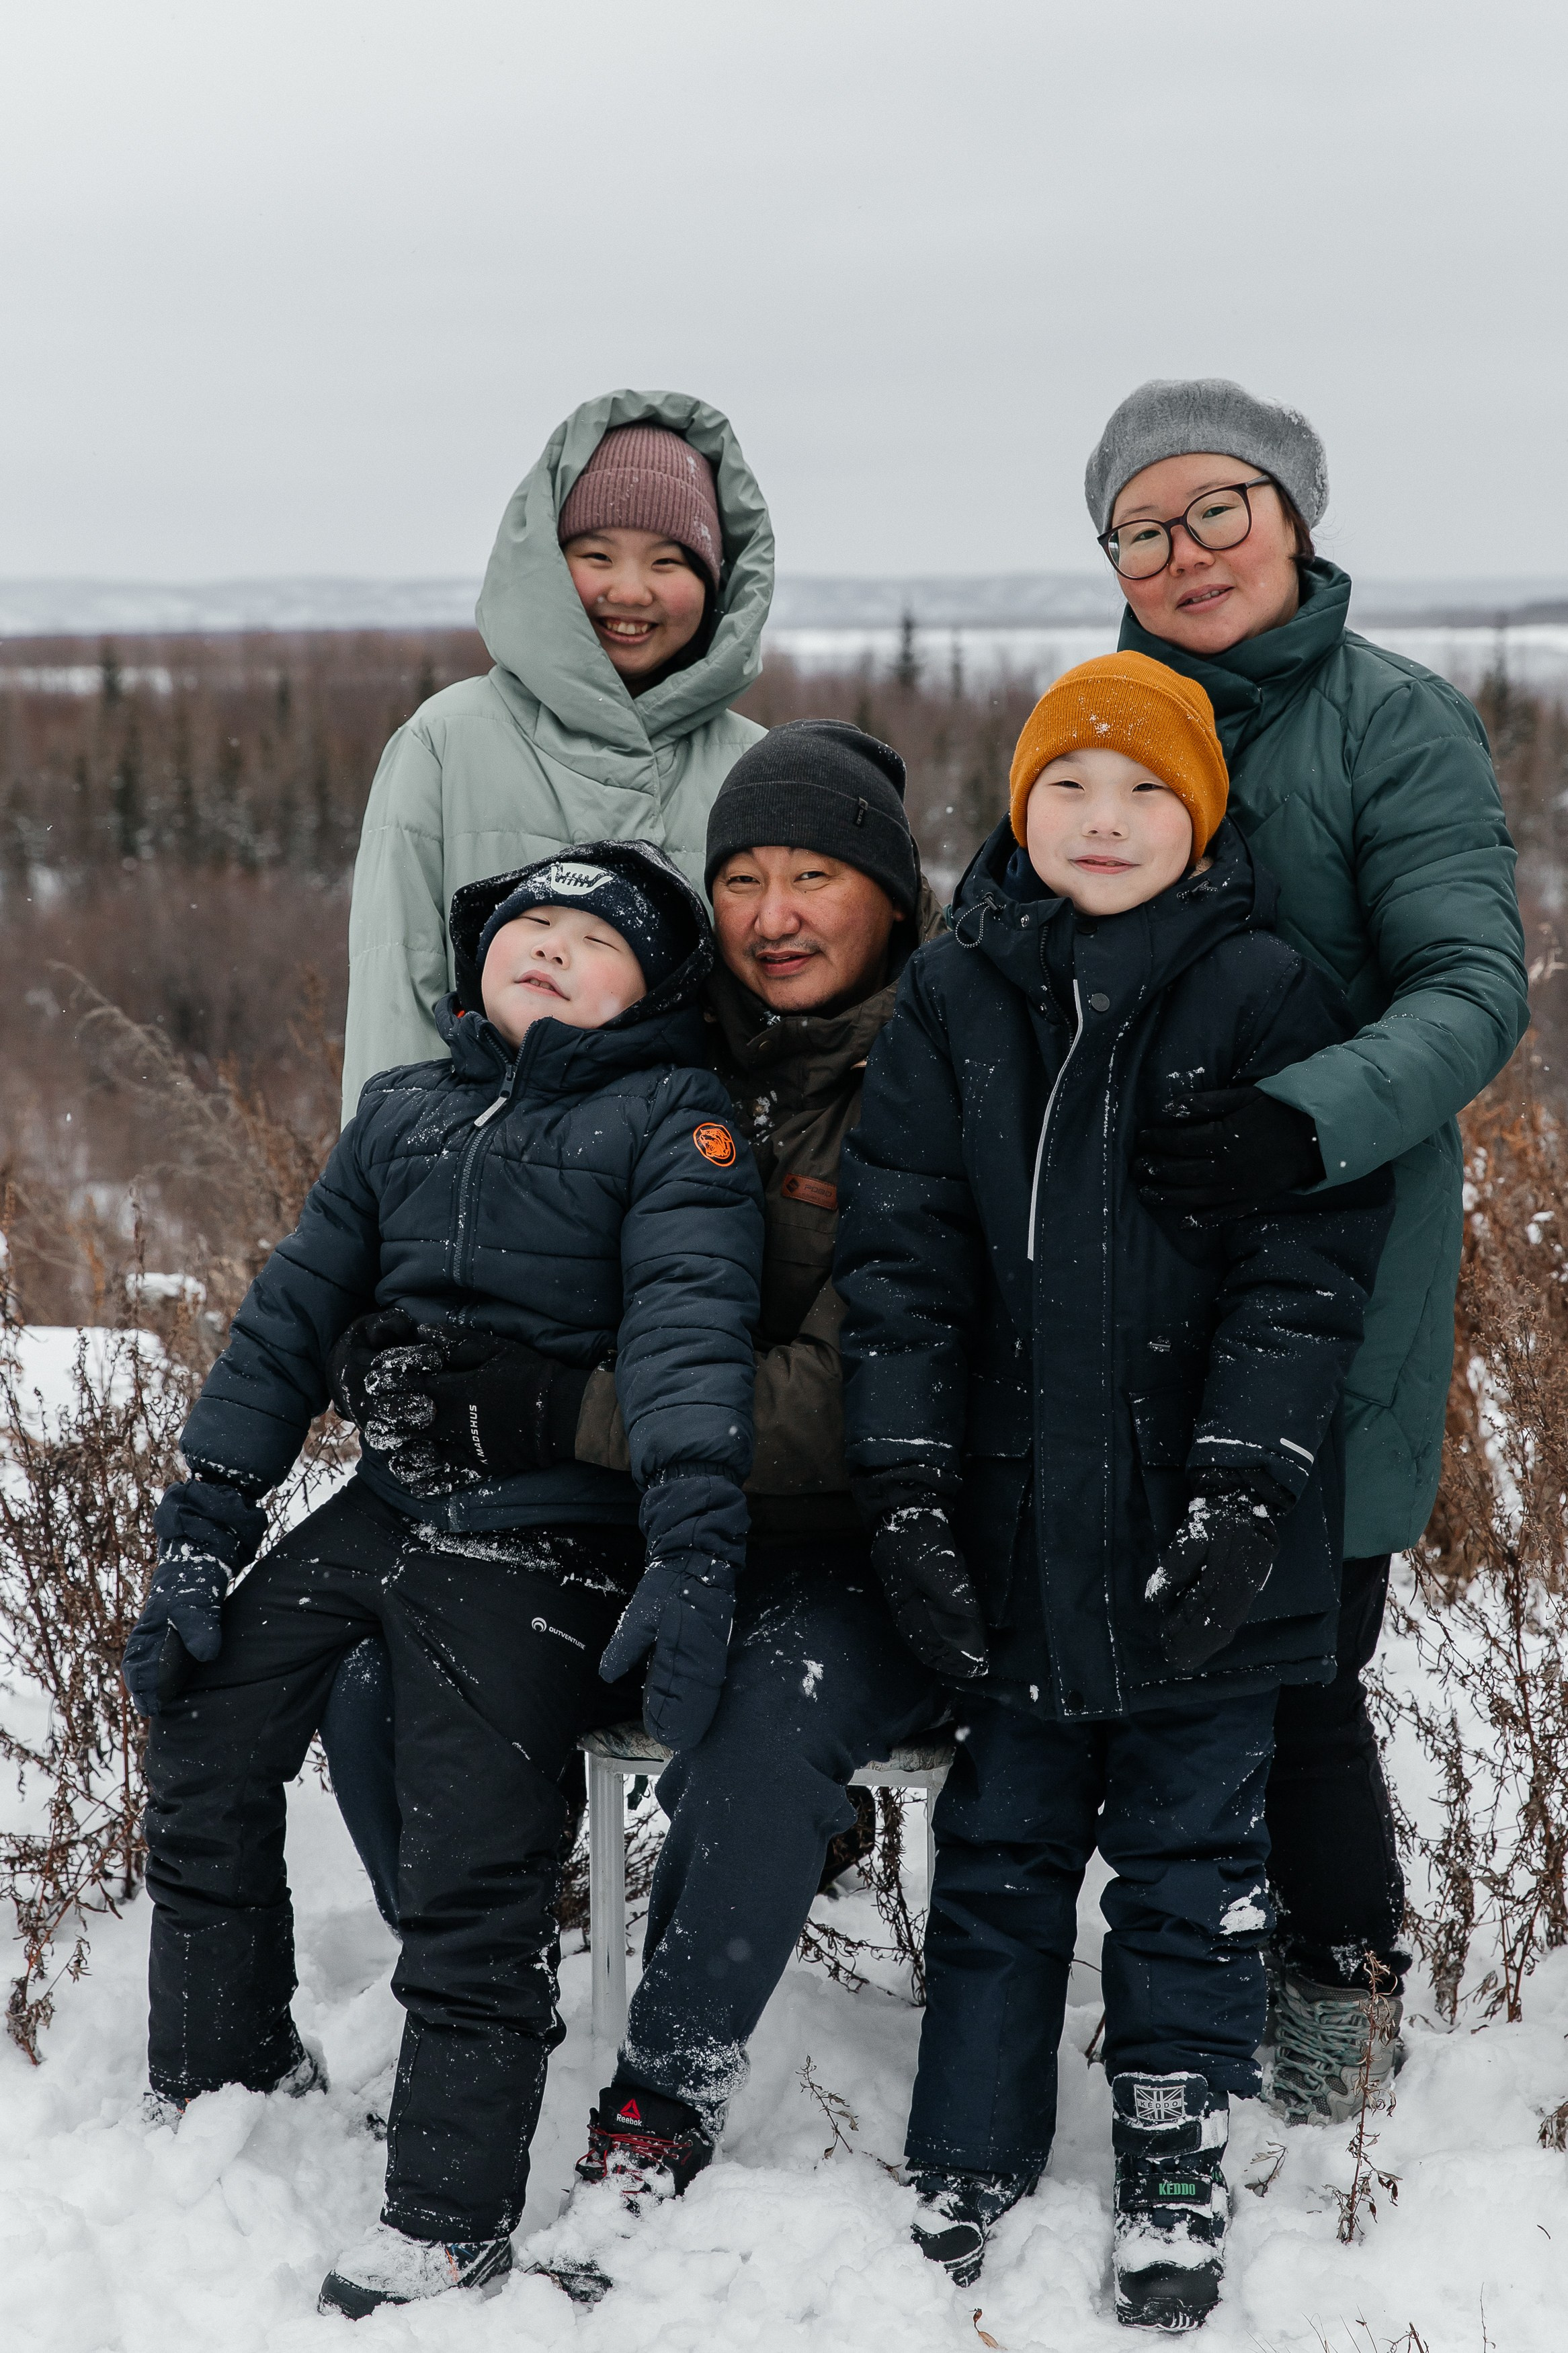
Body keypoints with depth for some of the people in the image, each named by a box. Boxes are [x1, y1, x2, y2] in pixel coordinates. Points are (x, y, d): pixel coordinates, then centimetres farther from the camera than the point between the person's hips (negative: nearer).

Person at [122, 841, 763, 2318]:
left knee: (474, 1869, -11)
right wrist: (202, 1533, 8)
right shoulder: (402, 1113, 16)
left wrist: (691, 1555, -30)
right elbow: (292, 1316, 15)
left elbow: (687, 1326, -16)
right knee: (200, 1747, 6)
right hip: (384, 1504, 6)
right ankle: (223, 2084, 25)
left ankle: (448, 2220, 2)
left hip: (546, 1542, -6)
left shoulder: (672, 1119, -2)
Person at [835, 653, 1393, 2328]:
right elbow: (898, 1252, 2)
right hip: (1017, 1523, 2)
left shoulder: (1267, 998, -3)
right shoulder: (952, 1002, 4)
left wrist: (1246, 1484, -14)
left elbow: (1309, 1263, -7)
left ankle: (1173, 2189, 23)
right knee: (999, 1850, 13)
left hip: (1201, 1526, -2)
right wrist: (905, 1482, -6)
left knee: (1190, 1856, 9)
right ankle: (963, 2179, 24)